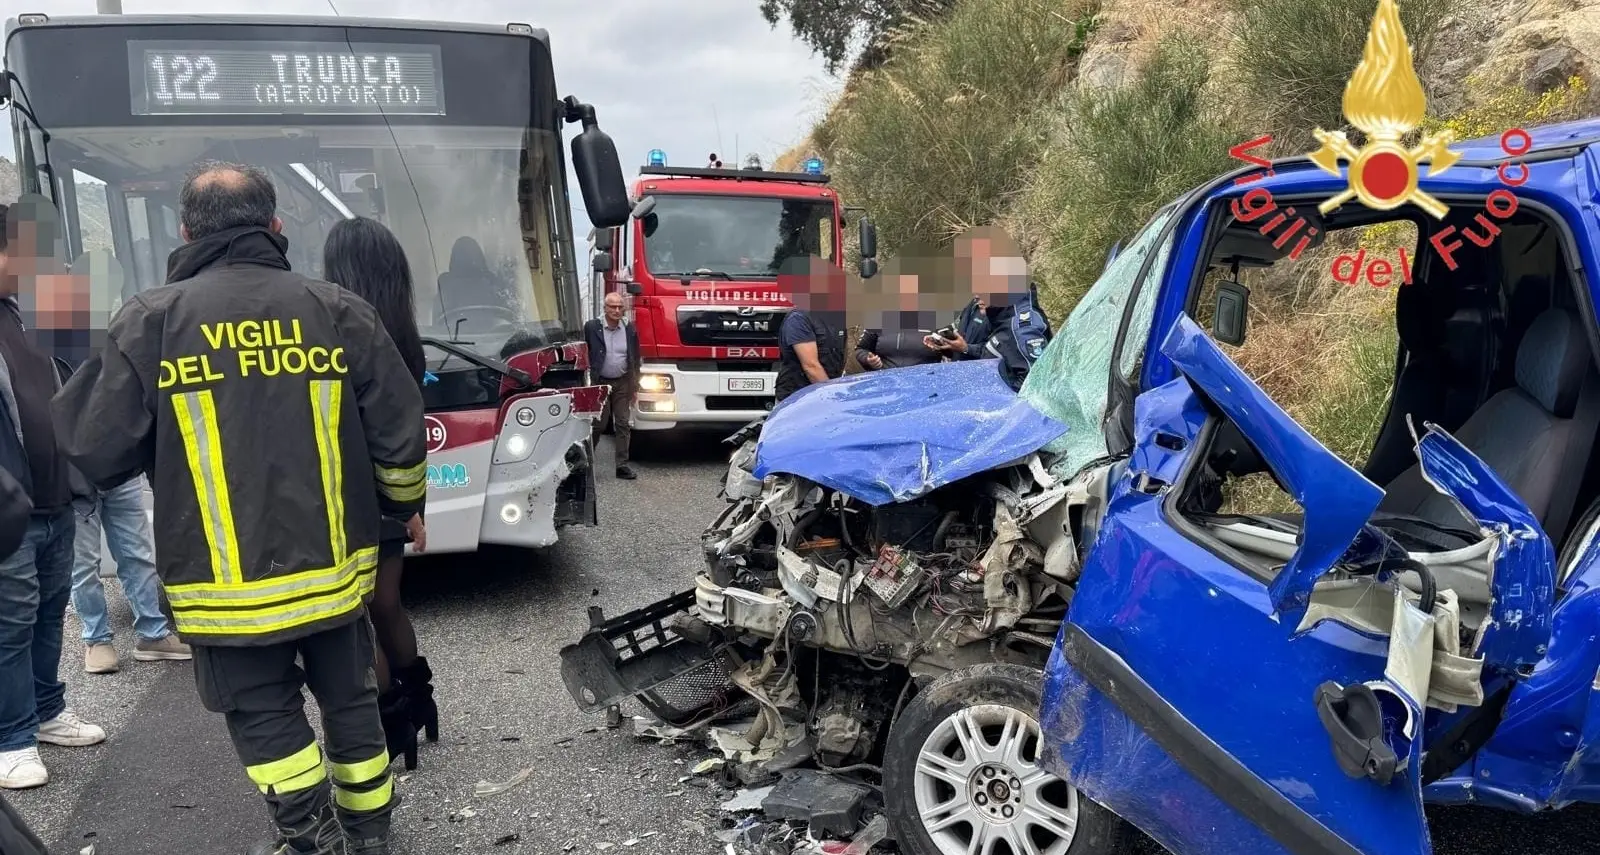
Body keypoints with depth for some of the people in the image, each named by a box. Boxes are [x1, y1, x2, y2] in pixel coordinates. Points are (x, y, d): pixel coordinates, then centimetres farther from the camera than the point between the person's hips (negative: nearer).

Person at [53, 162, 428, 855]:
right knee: (349, 700, 19)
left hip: (226, 585, -2)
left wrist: (93, 374, 13)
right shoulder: (337, 311, -4)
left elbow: (98, 455, -5)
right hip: (334, 567, 3)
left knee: (265, 715, 14)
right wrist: (405, 505, 18)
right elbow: (400, 436, -2)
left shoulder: (150, 320, -9)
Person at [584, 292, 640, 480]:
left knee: (623, 425, 2)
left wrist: (634, 385, 8)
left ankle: (622, 465, 6)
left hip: (622, 384, 3)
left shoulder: (630, 330, 4)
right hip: (599, 383, -3)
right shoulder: (591, 327, -6)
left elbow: (635, 359, 10)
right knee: (596, 425, 1)